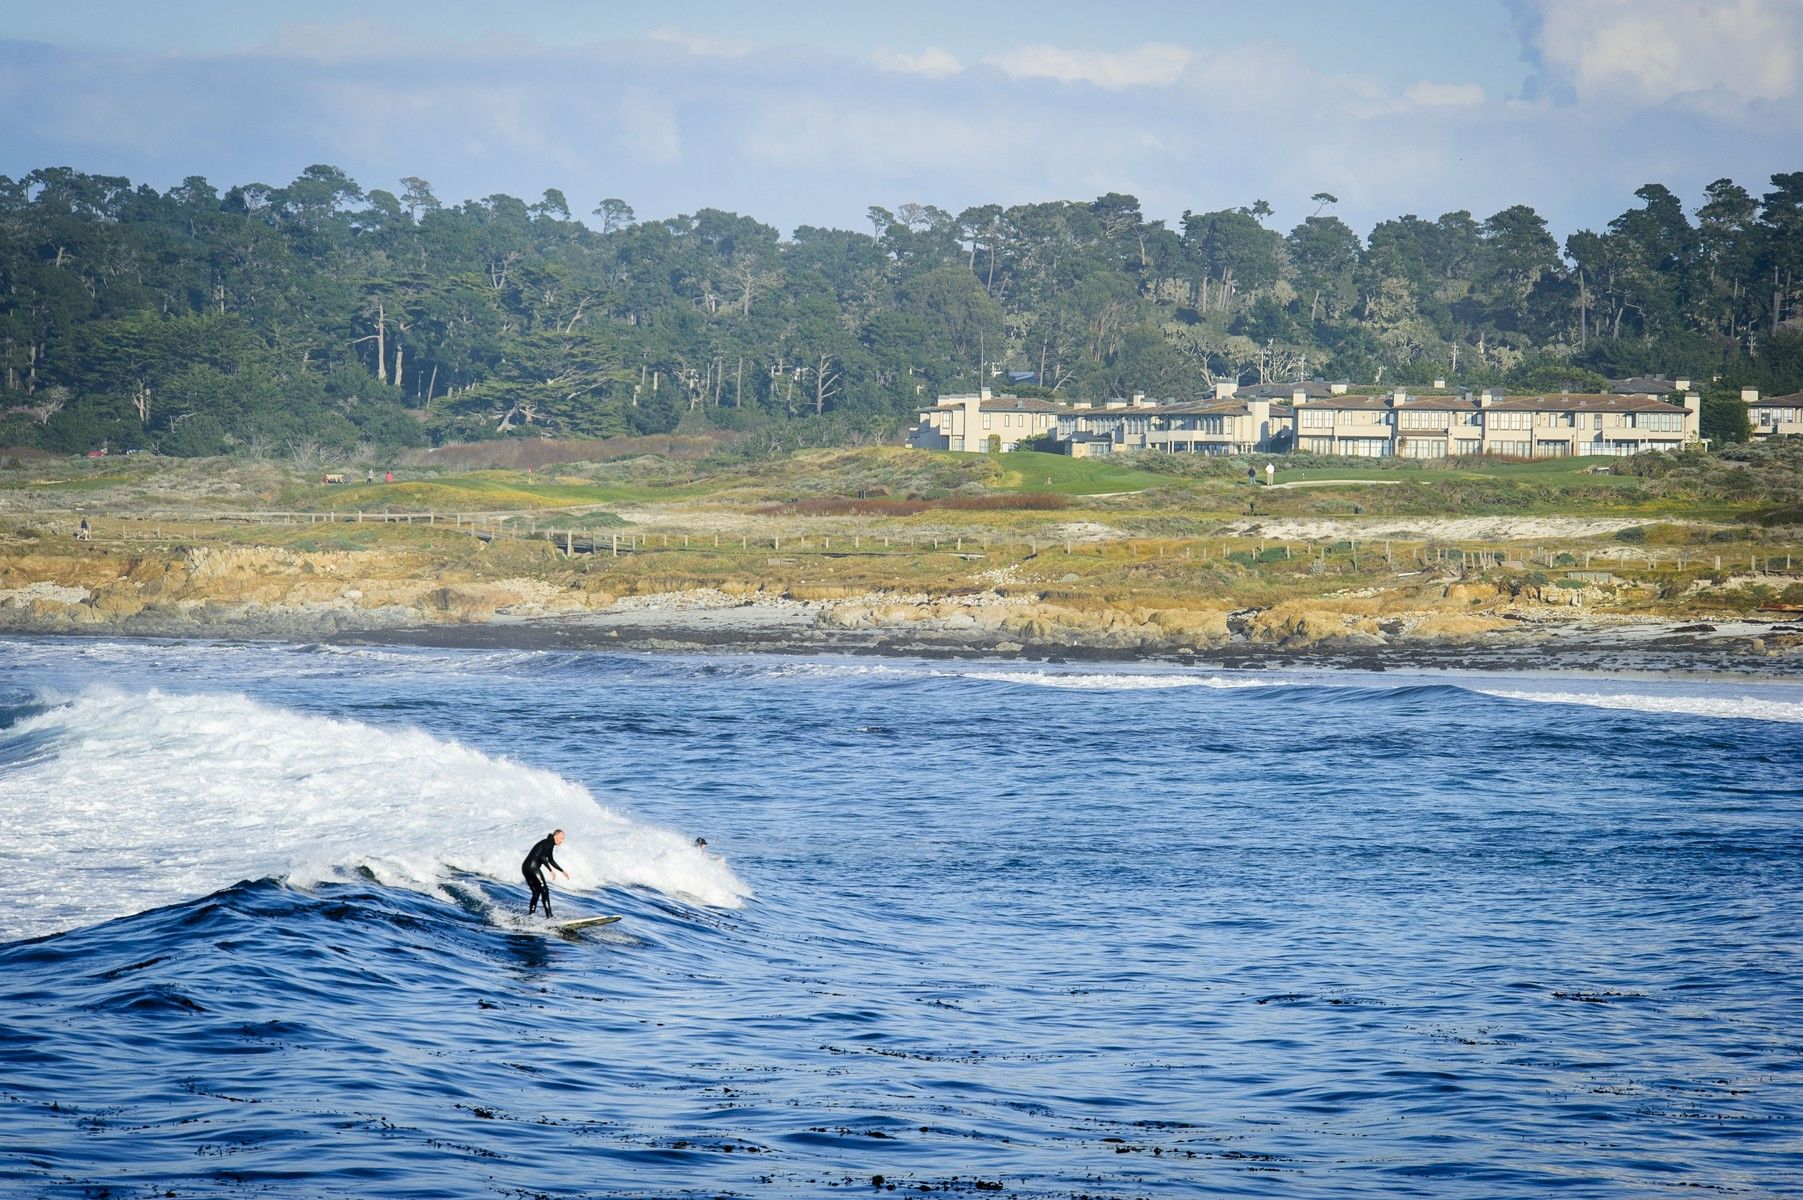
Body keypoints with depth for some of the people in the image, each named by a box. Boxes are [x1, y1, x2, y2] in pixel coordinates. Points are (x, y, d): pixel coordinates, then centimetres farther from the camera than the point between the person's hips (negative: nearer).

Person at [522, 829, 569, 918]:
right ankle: (549, 915, -15)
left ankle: (530, 914, 10)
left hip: (526, 867, 10)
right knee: (544, 890, -9)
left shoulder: (549, 844, 21)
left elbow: (551, 860, 33)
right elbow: (542, 857, -22)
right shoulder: (548, 843, -8)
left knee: (536, 892, 14)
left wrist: (562, 871, 36)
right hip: (532, 867, -10)